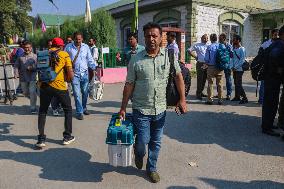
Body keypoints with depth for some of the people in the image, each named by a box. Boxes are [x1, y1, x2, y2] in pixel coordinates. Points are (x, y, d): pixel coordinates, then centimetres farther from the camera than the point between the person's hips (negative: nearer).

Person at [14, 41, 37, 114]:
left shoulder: (35, 56, 2)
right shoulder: (20, 56, 8)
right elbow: (16, 66, 8)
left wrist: (32, 68, -22)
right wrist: (16, 74, -8)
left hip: (32, 78, -3)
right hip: (23, 78, 3)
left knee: (32, 92, -9)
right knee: (25, 93, 14)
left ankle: (33, 108, 2)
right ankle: (33, 99, 43)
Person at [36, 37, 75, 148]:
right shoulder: (64, 55, 2)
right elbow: (70, 73, -4)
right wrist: (71, 76, 17)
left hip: (44, 85, 3)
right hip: (59, 86, -3)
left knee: (42, 112, 17)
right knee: (68, 110, 17)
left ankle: (41, 139, 14)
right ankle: (67, 136, 21)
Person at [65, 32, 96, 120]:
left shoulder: (86, 47, 6)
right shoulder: (68, 47, 0)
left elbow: (90, 59, 8)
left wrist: (94, 68, -4)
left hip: (85, 73, 3)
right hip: (74, 74, -2)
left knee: (85, 92, 12)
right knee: (77, 94, -4)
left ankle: (84, 108, 32)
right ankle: (79, 112, 6)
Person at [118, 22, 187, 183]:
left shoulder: (169, 56, -2)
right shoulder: (136, 60, -6)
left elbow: (178, 76, 4)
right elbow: (129, 85, -3)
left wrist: (182, 99, -3)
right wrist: (123, 108, -2)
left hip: (160, 109, 2)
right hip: (141, 109, -2)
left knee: (156, 142, 14)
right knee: (143, 141, 4)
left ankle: (152, 168, 35)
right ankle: (139, 154, 40)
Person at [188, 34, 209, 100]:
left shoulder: (208, 46, 12)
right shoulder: (197, 45, 1)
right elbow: (189, 50, 1)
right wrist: (195, 56, -3)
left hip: (207, 64, 5)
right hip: (200, 64, -5)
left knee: (204, 79, 11)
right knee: (200, 79, -5)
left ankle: (201, 92, 24)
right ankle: (198, 94, 3)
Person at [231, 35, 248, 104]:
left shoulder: (242, 49, -10)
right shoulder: (234, 49, 11)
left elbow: (242, 60, -14)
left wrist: (236, 67, -15)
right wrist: (232, 67, 4)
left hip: (239, 69, -7)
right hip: (234, 69, 7)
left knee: (239, 84, -9)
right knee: (236, 83, 12)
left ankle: (244, 98, -3)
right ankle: (237, 97, 23)